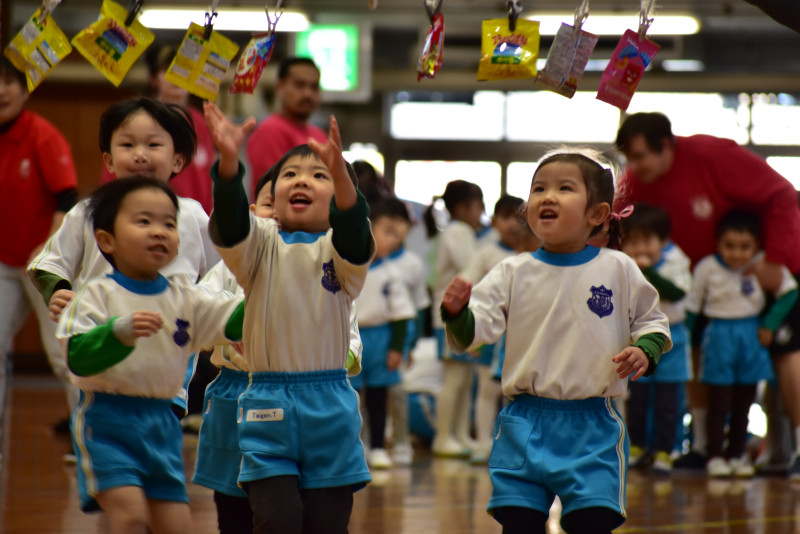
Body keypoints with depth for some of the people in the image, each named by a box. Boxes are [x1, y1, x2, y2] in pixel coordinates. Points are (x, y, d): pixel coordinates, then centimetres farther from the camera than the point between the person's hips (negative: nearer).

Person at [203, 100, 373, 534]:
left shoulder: (340, 249, 3)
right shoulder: (261, 245, 6)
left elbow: (354, 236, -21)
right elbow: (229, 224, -16)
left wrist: (340, 174, -42)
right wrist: (229, 162, -36)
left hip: (330, 407, 0)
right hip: (268, 403, 0)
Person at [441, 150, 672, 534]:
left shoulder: (617, 269, 3)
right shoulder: (513, 273, 3)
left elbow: (652, 321, 13)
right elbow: (474, 330, -4)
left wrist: (645, 351, -7)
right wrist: (456, 312, -26)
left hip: (592, 429, -1)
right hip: (526, 423, 1)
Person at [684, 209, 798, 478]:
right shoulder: (707, 267, -10)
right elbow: (691, 305, -1)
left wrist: (769, 325, -7)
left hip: (751, 335, 2)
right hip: (719, 336, -2)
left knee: (744, 402, 10)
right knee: (719, 402, -3)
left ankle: (737, 453, 21)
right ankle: (715, 455, 5)